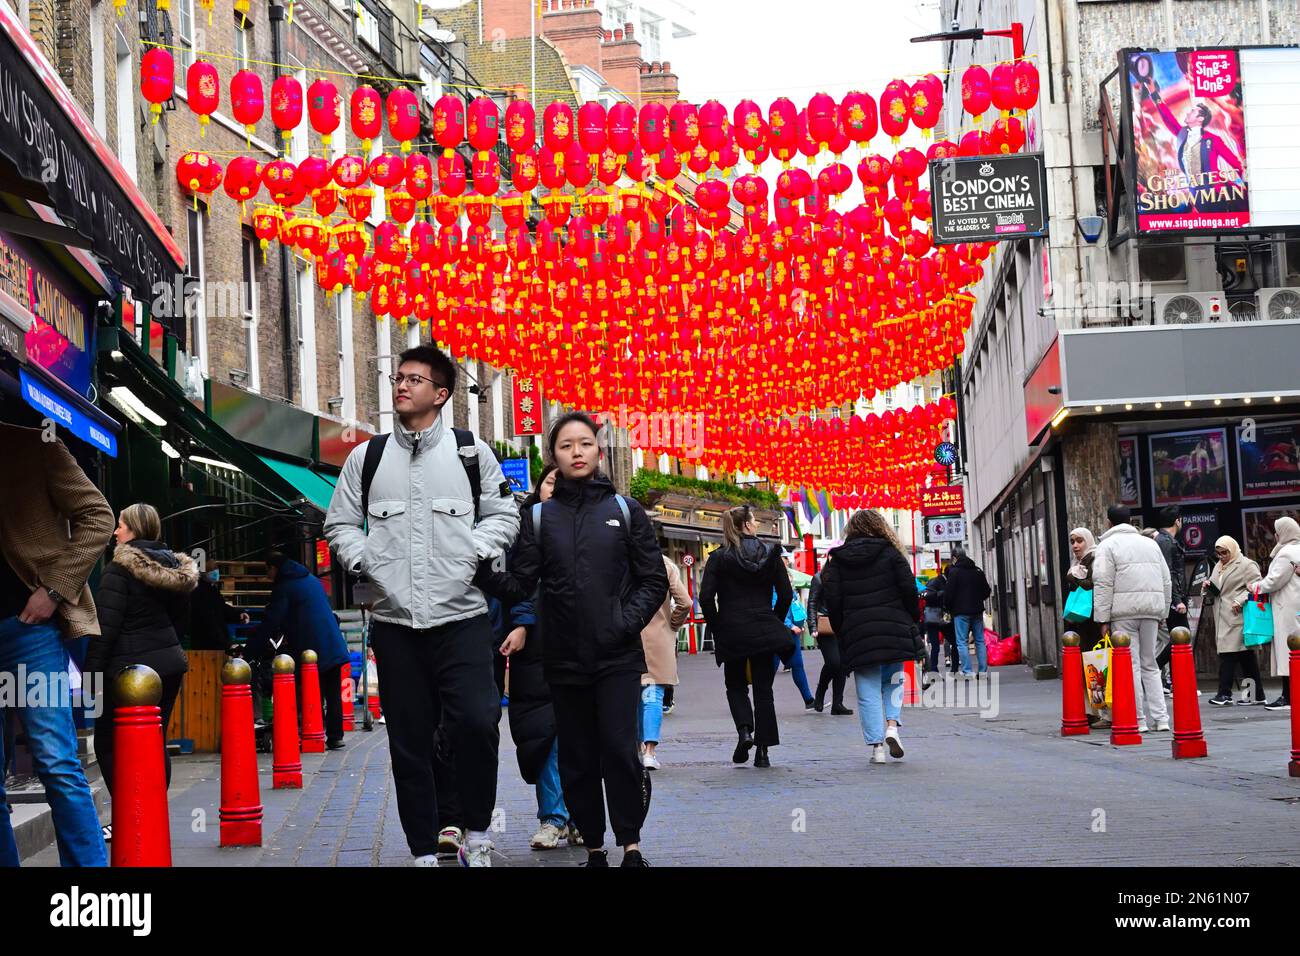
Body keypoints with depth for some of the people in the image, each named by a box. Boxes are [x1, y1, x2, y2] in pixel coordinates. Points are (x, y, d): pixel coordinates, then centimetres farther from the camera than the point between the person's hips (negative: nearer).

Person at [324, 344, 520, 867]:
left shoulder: (471, 452, 7)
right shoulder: (366, 457, 11)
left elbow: (504, 515, 10)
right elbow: (340, 525, 16)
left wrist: (471, 550, -7)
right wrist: (365, 560, -2)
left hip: (460, 614, -2)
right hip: (394, 620, 2)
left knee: (476, 721, -17)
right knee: (409, 740, 4)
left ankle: (477, 833, 2)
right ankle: (423, 851, 13)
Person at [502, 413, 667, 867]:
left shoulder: (625, 510, 5)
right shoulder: (539, 517, 7)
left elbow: (653, 580, 5)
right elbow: (520, 581, 1)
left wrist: (627, 621, -8)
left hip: (618, 658, -2)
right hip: (564, 659, 2)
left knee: (620, 751, -10)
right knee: (577, 759, 6)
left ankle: (630, 845, 2)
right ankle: (594, 848, 16)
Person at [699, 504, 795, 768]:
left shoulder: (719, 558, -3)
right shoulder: (771, 555, 1)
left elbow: (706, 597, -10)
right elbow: (786, 595, 0)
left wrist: (717, 628, 2)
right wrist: (774, 623, 11)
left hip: (732, 633, -1)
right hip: (764, 633, 1)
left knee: (735, 685, 17)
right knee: (763, 689, 7)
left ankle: (744, 731, -8)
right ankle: (762, 751, 4)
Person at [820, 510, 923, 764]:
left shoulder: (837, 559, 6)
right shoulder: (890, 553, 3)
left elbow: (832, 600, 1)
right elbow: (909, 589, -2)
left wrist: (841, 632, 10)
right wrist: (913, 623, 10)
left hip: (858, 633, 0)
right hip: (893, 630, 0)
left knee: (868, 692, 3)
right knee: (893, 681, 17)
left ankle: (876, 746, -3)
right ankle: (892, 724, -6)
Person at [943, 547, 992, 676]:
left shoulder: (954, 571, -8)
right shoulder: (978, 570, 10)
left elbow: (949, 593, -10)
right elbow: (987, 591, 14)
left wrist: (947, 607, 5)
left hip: (961, 612, -5)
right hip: (977, 611, 5)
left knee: (961, 642, -3)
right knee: (980, 641, 9)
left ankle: (967, 671, -11)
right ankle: (983, 670, 7)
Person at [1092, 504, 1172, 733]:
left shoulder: (1107, 545, 1)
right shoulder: (1150, 543, 20)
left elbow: (1103, 585, -8)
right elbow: (1166, 582, 19)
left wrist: (1103, 619, -7)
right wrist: (1162, 613, 22)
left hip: (1124, 611, -5)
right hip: (1151, 610, 5)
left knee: (1130, 665, -3)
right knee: (1149, 665, 12)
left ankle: (1138, 720, -4)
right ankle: (1160, 718, 4)